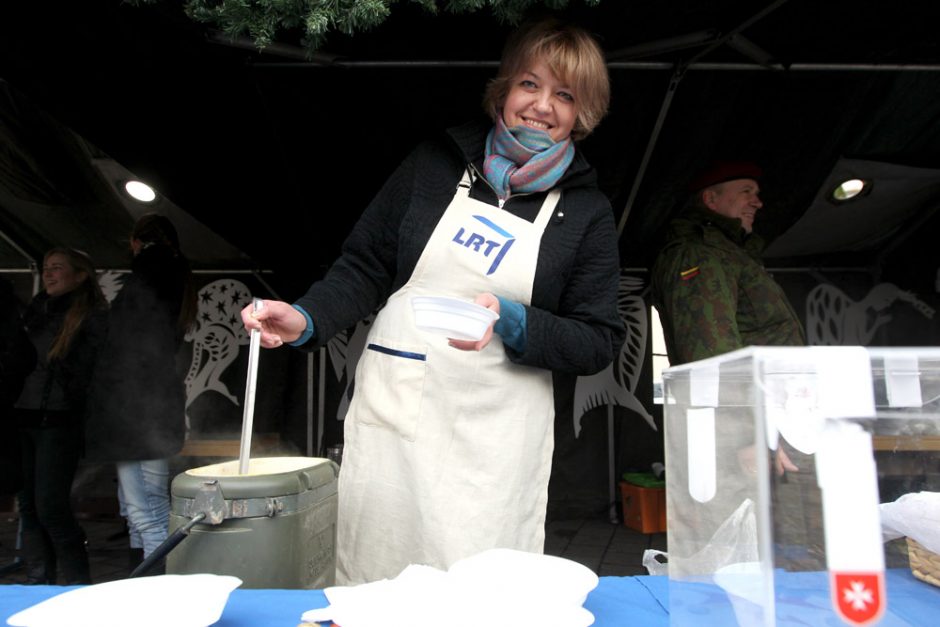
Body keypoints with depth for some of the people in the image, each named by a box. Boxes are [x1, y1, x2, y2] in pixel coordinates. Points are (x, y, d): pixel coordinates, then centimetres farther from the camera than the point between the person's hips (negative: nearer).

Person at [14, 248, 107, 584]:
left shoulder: (93, 318, -5)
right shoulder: (35, 311, 16)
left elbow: (89, 373, -9)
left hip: (58, 421, -7)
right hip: (23, 417, 7)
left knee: (50, 506, -7)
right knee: (28, 505, 10)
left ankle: (75, 582, 7)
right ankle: (38, 581, 21)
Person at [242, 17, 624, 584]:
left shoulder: (587, 212, 3)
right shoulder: (437, 163, 6)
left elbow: (600, 342, 1)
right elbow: (366, 266, 9)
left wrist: (510, 320, -15)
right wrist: (306, 319, -8)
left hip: (497, 434, -1)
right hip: (391, 408, 2)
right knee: (372, 584, 11)